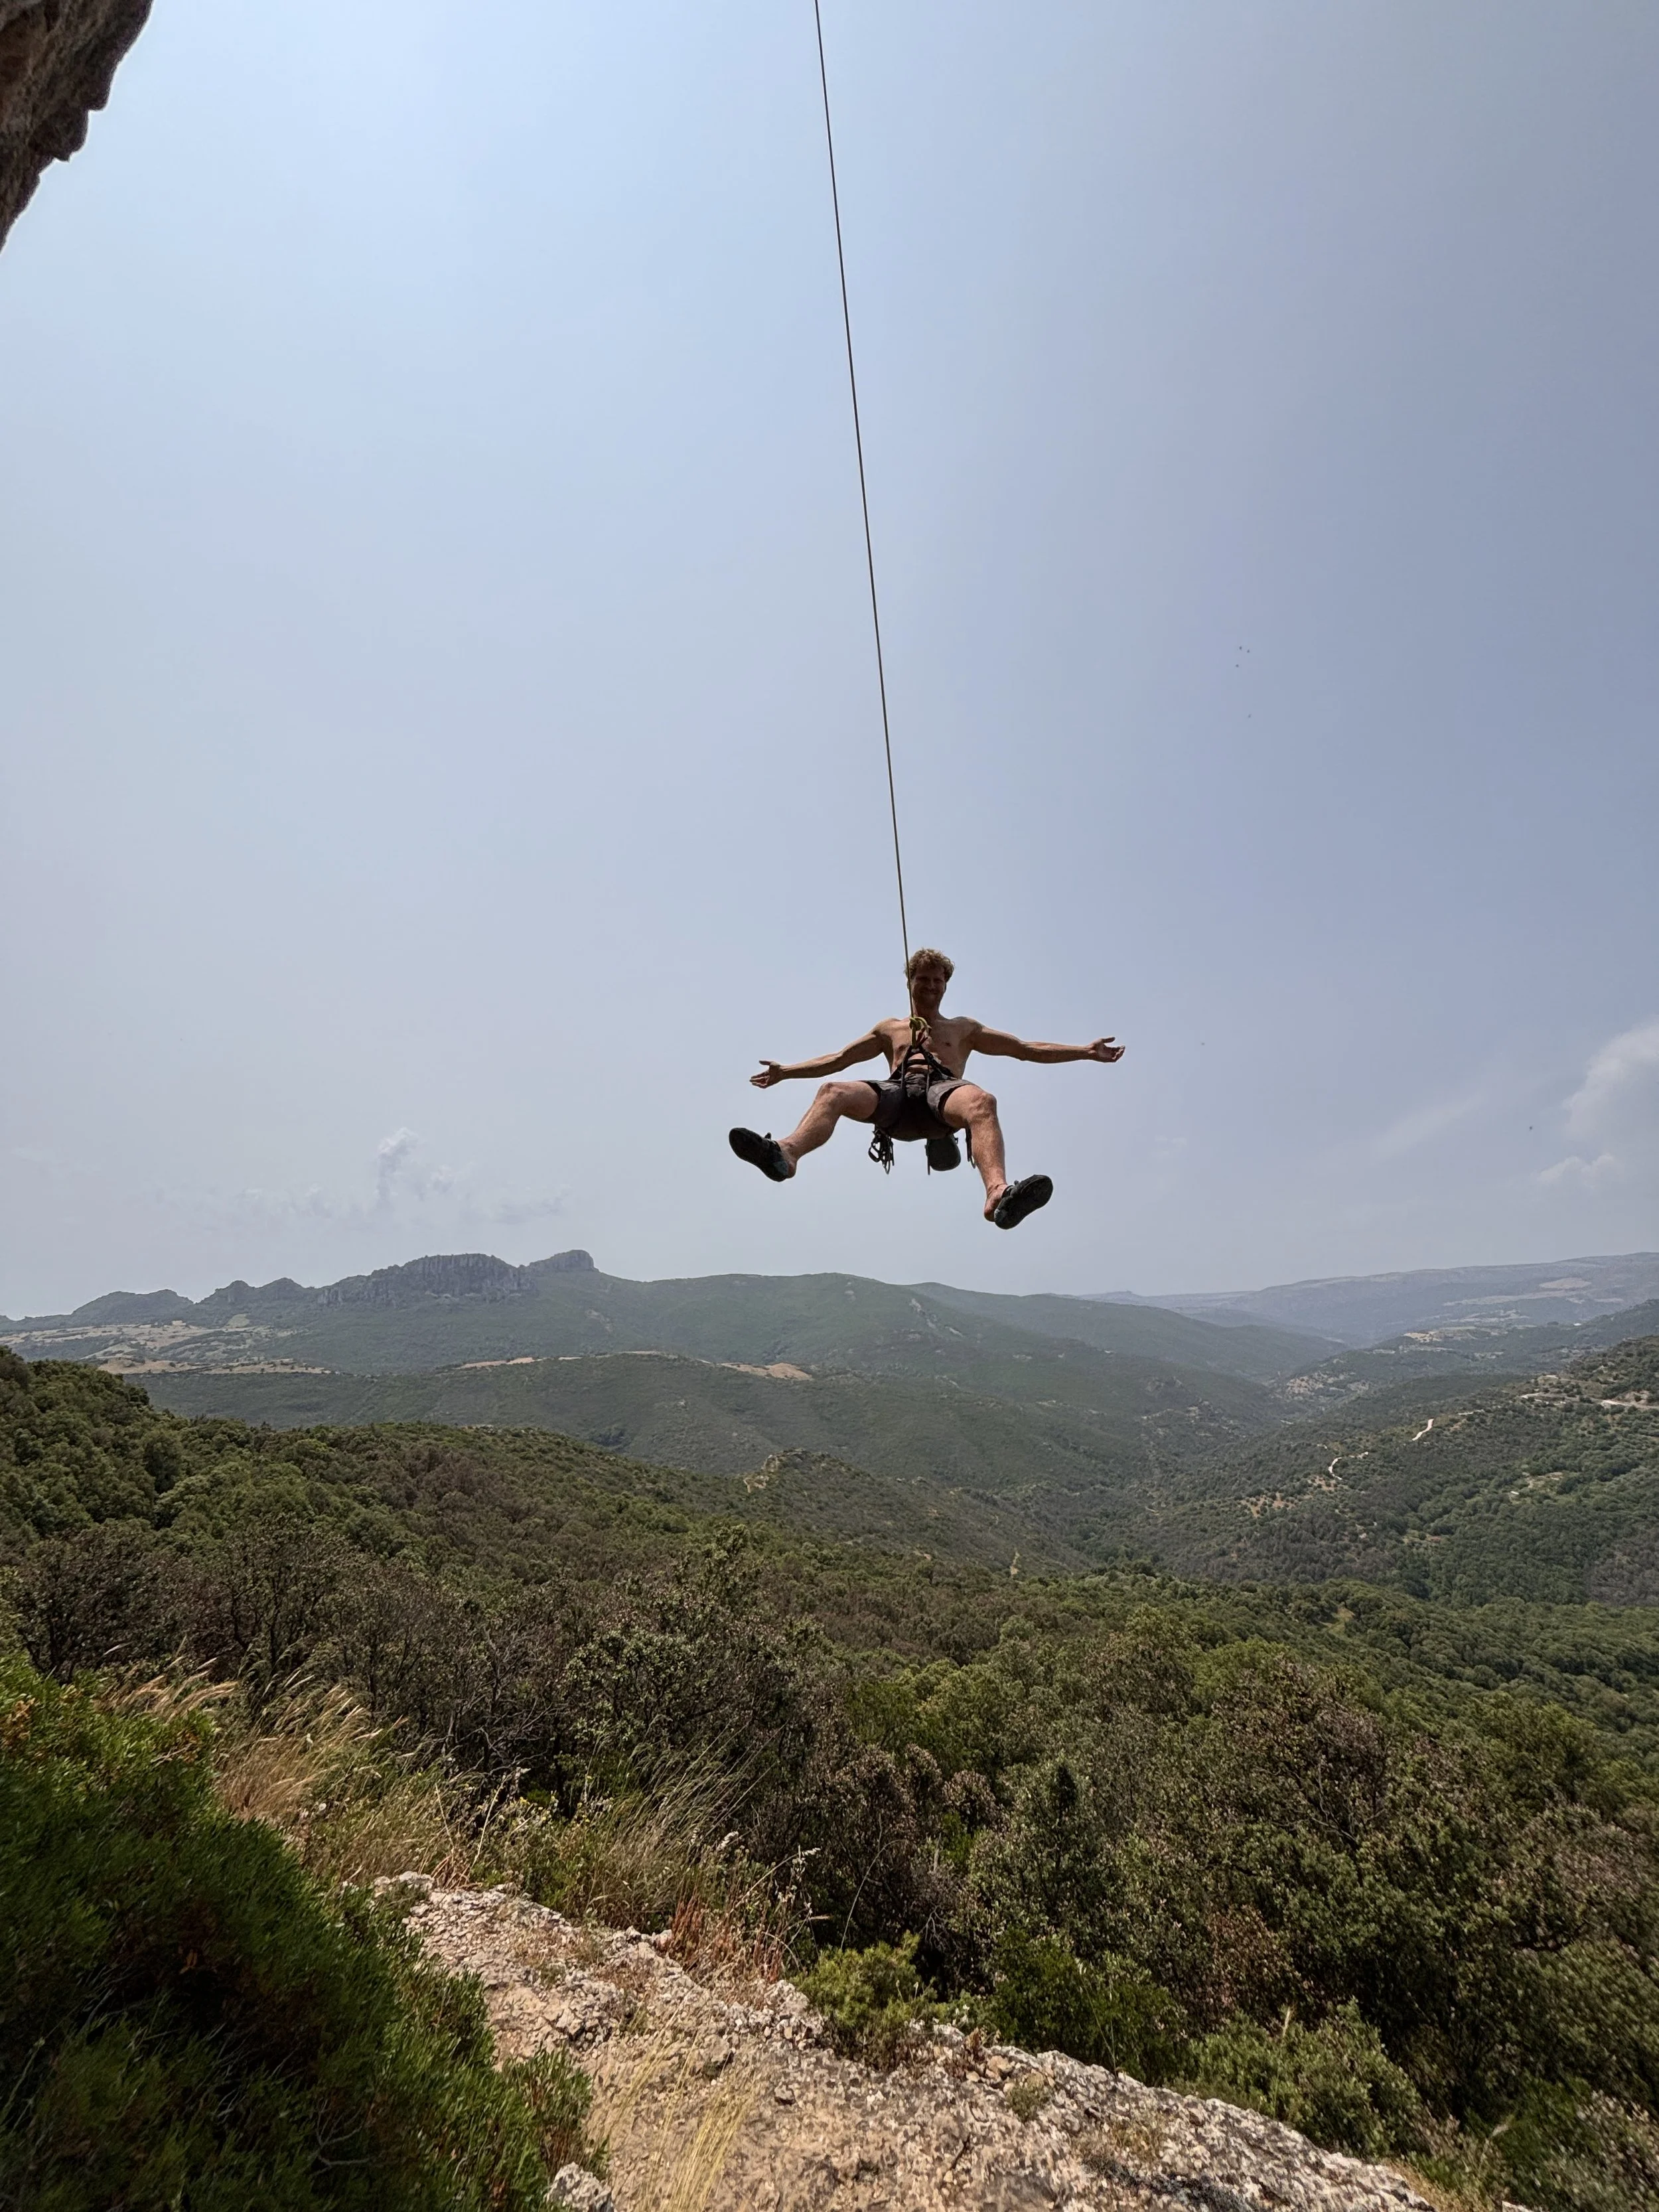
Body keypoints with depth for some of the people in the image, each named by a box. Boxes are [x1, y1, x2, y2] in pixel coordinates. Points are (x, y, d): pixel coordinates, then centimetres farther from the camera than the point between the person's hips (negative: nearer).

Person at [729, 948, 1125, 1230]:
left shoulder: (964, 1027, 33)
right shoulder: (890, 1028, 36)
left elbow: (1027, 1049, 28)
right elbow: (839, 1059, 33)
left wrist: (1086, 1051, 19)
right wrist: (785, 1071, 24)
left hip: (943, 1090, -1)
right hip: (896, 1094, 1)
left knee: (981, 1101, -39)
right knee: (833, 1092, -29)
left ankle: (998, 1194, -64)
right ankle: (785, 1154, -57)